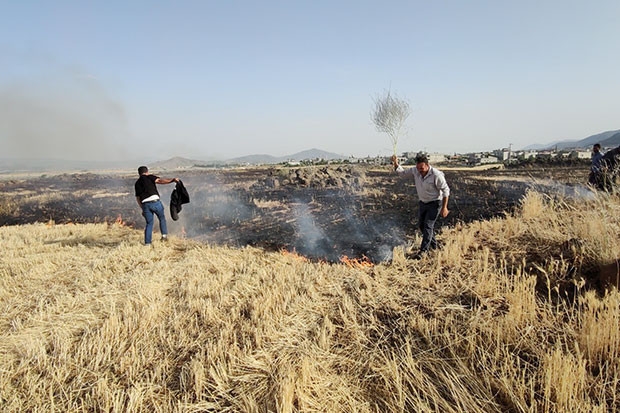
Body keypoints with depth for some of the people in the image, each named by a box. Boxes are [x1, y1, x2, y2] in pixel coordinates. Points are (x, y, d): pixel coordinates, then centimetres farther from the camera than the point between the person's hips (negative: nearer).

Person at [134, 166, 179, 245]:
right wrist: (172, 180, -20)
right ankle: (164, 234, 6)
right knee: (162, 218, 18)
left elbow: (138, 198, 23)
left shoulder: (137, 183, 22)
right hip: (155, 201, -4)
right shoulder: (149, 177, 7)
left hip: (145, 204, 4)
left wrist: (142, 209, 28)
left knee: (149, 223, 13)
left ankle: (147, 243, 10)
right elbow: (160, 180, -13)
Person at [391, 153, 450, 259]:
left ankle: (423, 250, -5)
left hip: (434, 203, -7)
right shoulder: (415, 171, -11)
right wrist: (395, 163, -17)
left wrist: (444, 207, -18)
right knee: (421, 225, 15)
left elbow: (446, 190, -17)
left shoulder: (436, 175, -26)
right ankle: (433, 245, 36)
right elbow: (402, 172, 3)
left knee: (428, 225, -12)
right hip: (422, 202, 7)